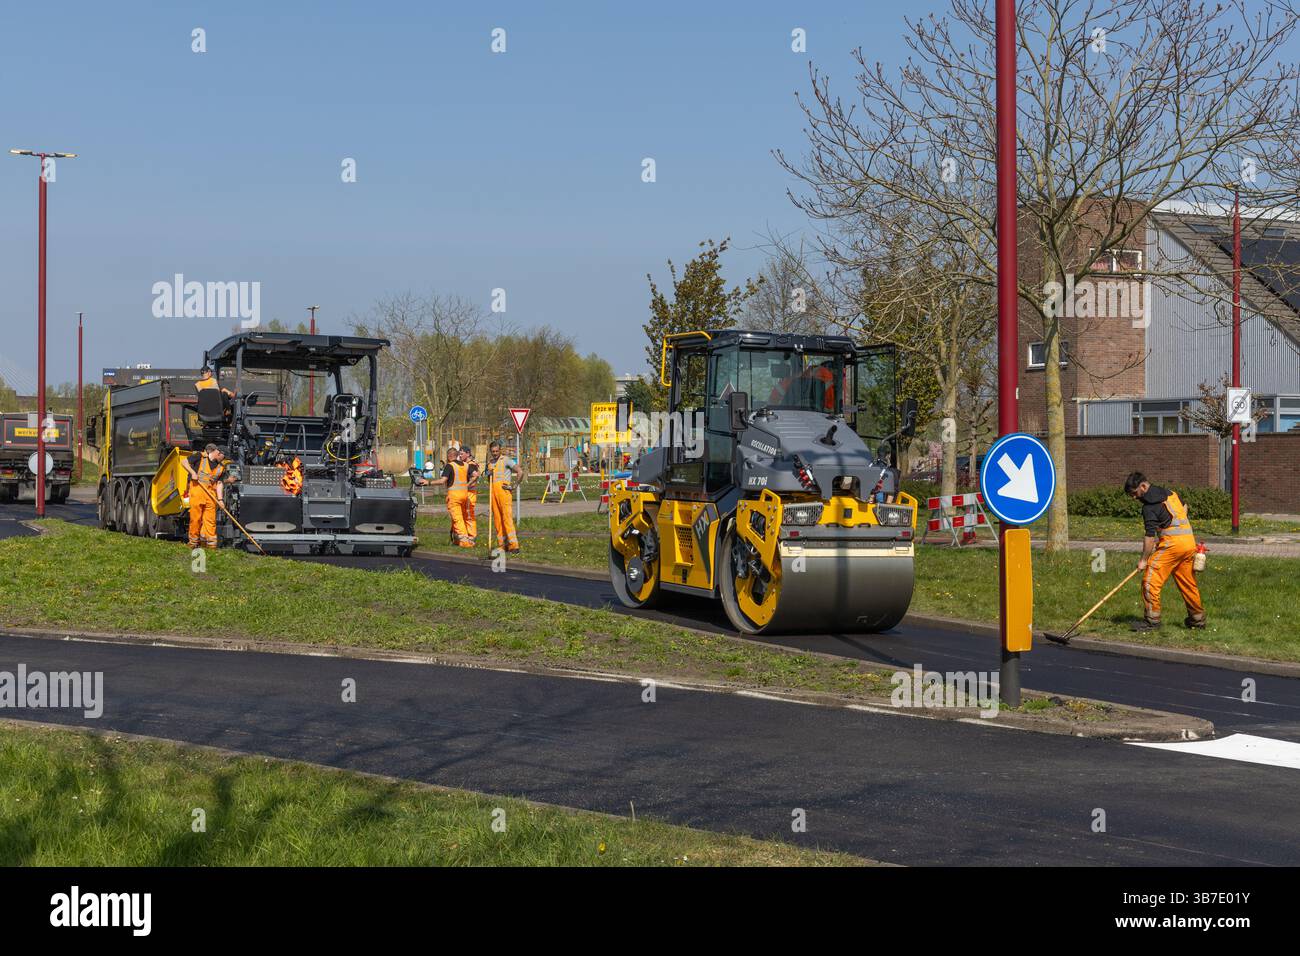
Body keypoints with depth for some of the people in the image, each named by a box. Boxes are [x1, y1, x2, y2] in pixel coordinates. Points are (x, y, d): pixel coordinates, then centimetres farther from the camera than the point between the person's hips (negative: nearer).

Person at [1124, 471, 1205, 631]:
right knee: (1187, 582, 18)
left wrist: (1144, 560, -9)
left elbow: (1149, 536, -14)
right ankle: (1198, 618, 25)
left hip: (1172, 542, -9)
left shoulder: (1149, 506, -10)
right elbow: (1184, 507, 33)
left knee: (1151, 580, -5)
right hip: (1190, 541, 9)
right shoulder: (1170, 493, 15)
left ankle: (1152, 619, -6)